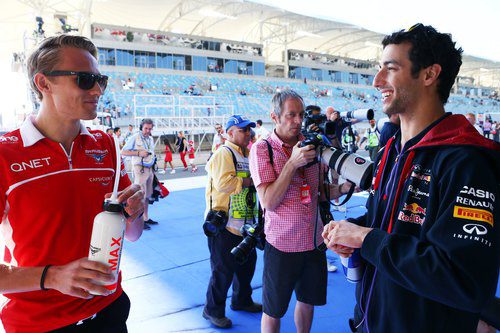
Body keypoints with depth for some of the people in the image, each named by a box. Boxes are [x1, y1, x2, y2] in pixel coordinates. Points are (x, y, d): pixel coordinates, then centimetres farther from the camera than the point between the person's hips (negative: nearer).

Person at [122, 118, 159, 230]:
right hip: (140, 169, -7)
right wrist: (139, 153, -15)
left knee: (147, 195, 11)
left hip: (150, 169, 7)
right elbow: (123, 152, -8)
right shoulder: (135, 138, -5)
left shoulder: (150, 139, 16)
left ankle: (146, 218, 20)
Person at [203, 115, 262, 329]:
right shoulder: (223, 154, -14)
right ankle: (213, 310, 21)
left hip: (245, 223, 9)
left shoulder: (248, 155, 15)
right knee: (223, 269, 1)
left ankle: (242, 300, 41)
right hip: (224, 224, -9)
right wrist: (250, 181, -17)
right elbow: (223, 183, -27)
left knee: (247, 262, 20)